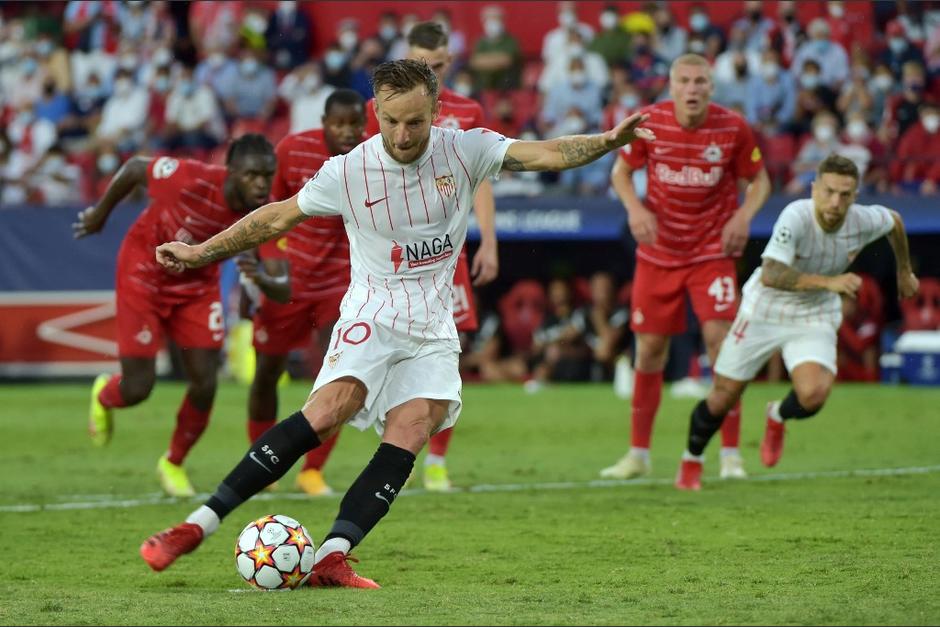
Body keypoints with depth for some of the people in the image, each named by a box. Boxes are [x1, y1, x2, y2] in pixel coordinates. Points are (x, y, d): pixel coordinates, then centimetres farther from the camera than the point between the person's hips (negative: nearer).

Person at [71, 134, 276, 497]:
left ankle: (173, 464, 24)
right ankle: (104, 397, 35)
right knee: (138, 388, -5)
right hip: (144, 276, -4)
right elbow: (134, 167, -16)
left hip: (197, 285, 4)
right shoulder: (191, 180, -35)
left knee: (204, 384, -4)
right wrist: (100, 214, -1)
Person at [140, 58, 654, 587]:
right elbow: (279, 217, 7)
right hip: (371, 316, -3)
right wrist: (201, 253, 11)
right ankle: (200, 524, -26)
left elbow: (545, 154, -12)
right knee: (329, 410, -26)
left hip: (434, 330, 3)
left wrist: (608, 142, -29)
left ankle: (332, 557, -26)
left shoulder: (465, 150, -3)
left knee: (411, 431, -20)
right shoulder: (348, 172, -6)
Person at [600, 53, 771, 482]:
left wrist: (744, 214, -16)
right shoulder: (649, 121, -8)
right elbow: (621, 171, 5)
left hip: (712, 251, -2)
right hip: (658, 252, 2)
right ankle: (638, 454, 19)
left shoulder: (732, 128, -10)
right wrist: (635, 207, -13)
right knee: (650, 350, 5)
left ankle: (730, 455, -7)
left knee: (721, 340, -14)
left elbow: (759, 179, 3)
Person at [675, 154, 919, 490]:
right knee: (723, 397, 4)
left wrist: (904, 271, 21)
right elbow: (770, 275, -41)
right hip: (765, 309, -2)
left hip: (816, 317, 2)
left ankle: (778, 417, 15)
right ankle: (691, 461, 34)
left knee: (812, 395, -23)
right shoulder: (796, 217, -31)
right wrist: (829, 282, -48)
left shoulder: (864, 221, -18)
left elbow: (895, 221, 8)